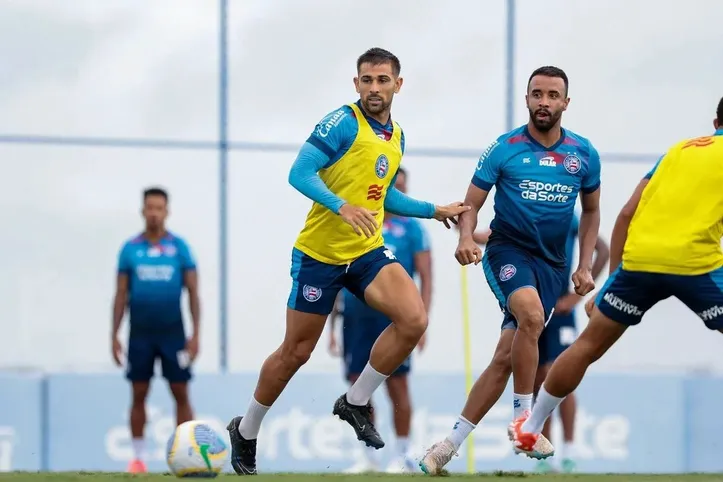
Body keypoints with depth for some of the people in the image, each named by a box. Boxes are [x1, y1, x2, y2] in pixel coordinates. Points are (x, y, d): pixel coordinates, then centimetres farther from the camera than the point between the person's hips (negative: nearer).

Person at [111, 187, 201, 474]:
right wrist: (114, 336, 0)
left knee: (181, 394, -2)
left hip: (173, 332, -1)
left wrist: (196, 334, -6)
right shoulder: (130, 249, 3)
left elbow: (193, 292, 2)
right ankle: (138, 458, 9)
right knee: (139, 394, 2)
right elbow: (121, 295, 6)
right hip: (140, 334, 1)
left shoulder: (179, 247, 1)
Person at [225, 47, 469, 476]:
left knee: (414, 319, -18)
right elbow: (300, 174, -21)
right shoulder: (344, 123, -13)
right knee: (296, 352, 3)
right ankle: (245, 432, 25)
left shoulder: (397, 136, 10)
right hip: (320, 253, -5)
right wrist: (342, 206, -34)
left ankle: (356, 403, 0)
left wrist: (434, 211, 22)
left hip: (368, 252, 5)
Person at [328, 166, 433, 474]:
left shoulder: (410, 228, 3)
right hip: (356, 315, 3)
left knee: (396, 384, -4)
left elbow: (425, 278, 1)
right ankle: (368, 457, 12)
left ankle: (403, 456, 5)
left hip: (393, 317, -3)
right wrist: (331, 326, 12)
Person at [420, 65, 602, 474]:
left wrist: (585, 266, 8)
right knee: (531, 315, -33)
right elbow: (472, 204, 1)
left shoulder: (584, 154, 4)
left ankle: (452, 444, 5)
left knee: (505, 356, -3)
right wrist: (466, 237, -20)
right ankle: (522, 420, -20)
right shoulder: (504, 149, -3)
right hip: (508, 249, -3)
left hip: (552, 263, 3)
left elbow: (592, 211, 17)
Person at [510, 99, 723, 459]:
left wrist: (613, 276, 21)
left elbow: (626, 215, 18)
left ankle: (529, 429, 26)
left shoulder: (679, 149, 23)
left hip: (639, 258, 5)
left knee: (588, 346, 17)